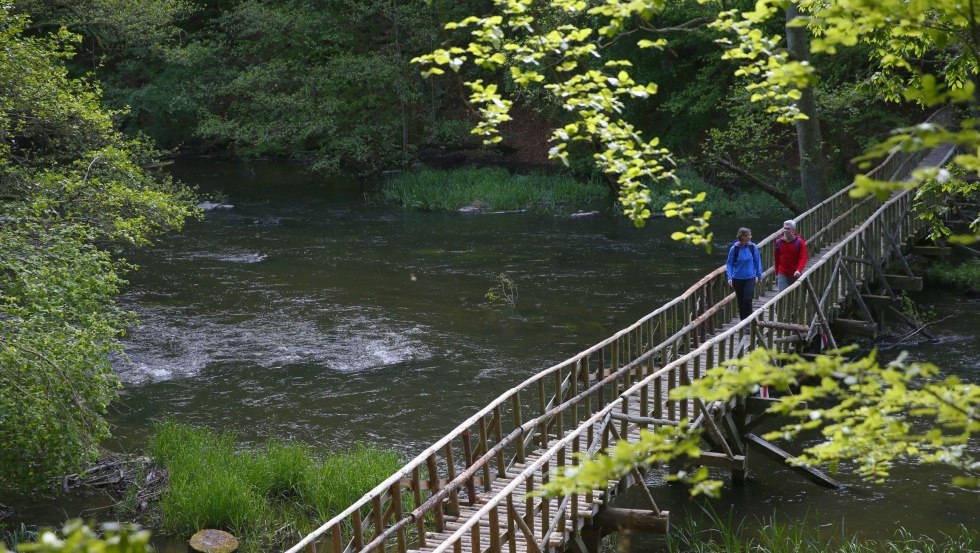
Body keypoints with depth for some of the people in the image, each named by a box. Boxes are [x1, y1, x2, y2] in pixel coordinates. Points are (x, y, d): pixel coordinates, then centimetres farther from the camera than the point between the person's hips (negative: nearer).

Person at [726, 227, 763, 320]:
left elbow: (757, 262, 3)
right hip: (738, 279, 1)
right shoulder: (734, 249, -10)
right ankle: (743, 320, 26)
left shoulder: (753, 247, -8)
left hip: (750, 278, -1)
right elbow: (729, 264, -4)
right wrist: (729, 277, -15)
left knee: (747, 299, -14)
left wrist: (759, 276, 7)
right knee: (740, 301, 11)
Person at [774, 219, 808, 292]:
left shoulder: (800, 242, -7)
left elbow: (803, 258, -16)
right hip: (782, 274, 1)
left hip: (795, 274, -1)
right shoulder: (779, 242, 1)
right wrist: (777, 273, 12)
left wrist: (799, 270, -32)